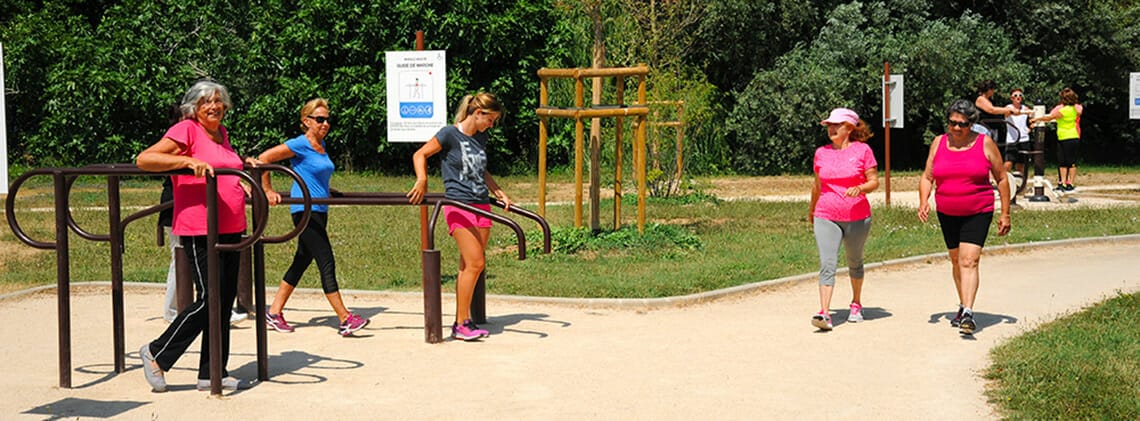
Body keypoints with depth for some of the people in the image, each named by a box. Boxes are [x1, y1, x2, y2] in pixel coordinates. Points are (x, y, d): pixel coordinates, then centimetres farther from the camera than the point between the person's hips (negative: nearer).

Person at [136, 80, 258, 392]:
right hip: (198, 231, -8)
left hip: (230, 230, 8)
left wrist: (244, 164, 22)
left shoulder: (221, 133, 17)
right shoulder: (186, 130, -6)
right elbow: (143, 160, -15)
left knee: (225, 301, 8)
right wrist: (188, 161, -23)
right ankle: (157, 354, 8)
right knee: (209, 299, -9)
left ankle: (212, 374, 15)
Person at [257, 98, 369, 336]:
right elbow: (263, 159, -12)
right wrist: (268, 191, -12)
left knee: (301, 262, 12)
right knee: (327, 264, -9)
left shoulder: (321, 145, 13)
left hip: (319, 211, 9)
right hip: (305, 211, -9)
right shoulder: (300, 144, -12)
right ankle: (345, 320, -8)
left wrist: (326, 191, 30)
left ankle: (274, 314, 21)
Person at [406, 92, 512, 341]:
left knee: (469, 266, 6)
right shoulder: (450, 134, -6)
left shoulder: (481, 138, 15)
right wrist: (422, 182, -13)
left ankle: (461, 323, 11)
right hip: (458, 206, -7)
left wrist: (498, 192, 23)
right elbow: (420, 155, 0)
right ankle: (462, 323, -5)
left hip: (481, 206, 7)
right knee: (474, 263, -13)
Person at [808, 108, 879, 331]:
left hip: (857, 217, -1)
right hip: (826, 217, 1)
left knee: (855, 262, 16)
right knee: (827, 264, -13)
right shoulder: (822, 153, 6)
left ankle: (856, 304, 38)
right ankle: (825, 313, -20)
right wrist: (812, 210, 28)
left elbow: (874, 181, -2)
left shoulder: (862, 150, -3)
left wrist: (860, 188, -23)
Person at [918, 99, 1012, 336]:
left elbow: (1001, 178, 3)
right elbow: (927, 177, 9)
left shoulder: (985, 144, -3)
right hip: (947, 214, 4)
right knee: (956, 261, 14)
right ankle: (963, 306, 30)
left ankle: (968, 314, -23)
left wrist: (1005, 213, 1)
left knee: (969, 261, -17)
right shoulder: (939, 143, 4)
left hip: (978, 213, -4)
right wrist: (923, 202, -9)